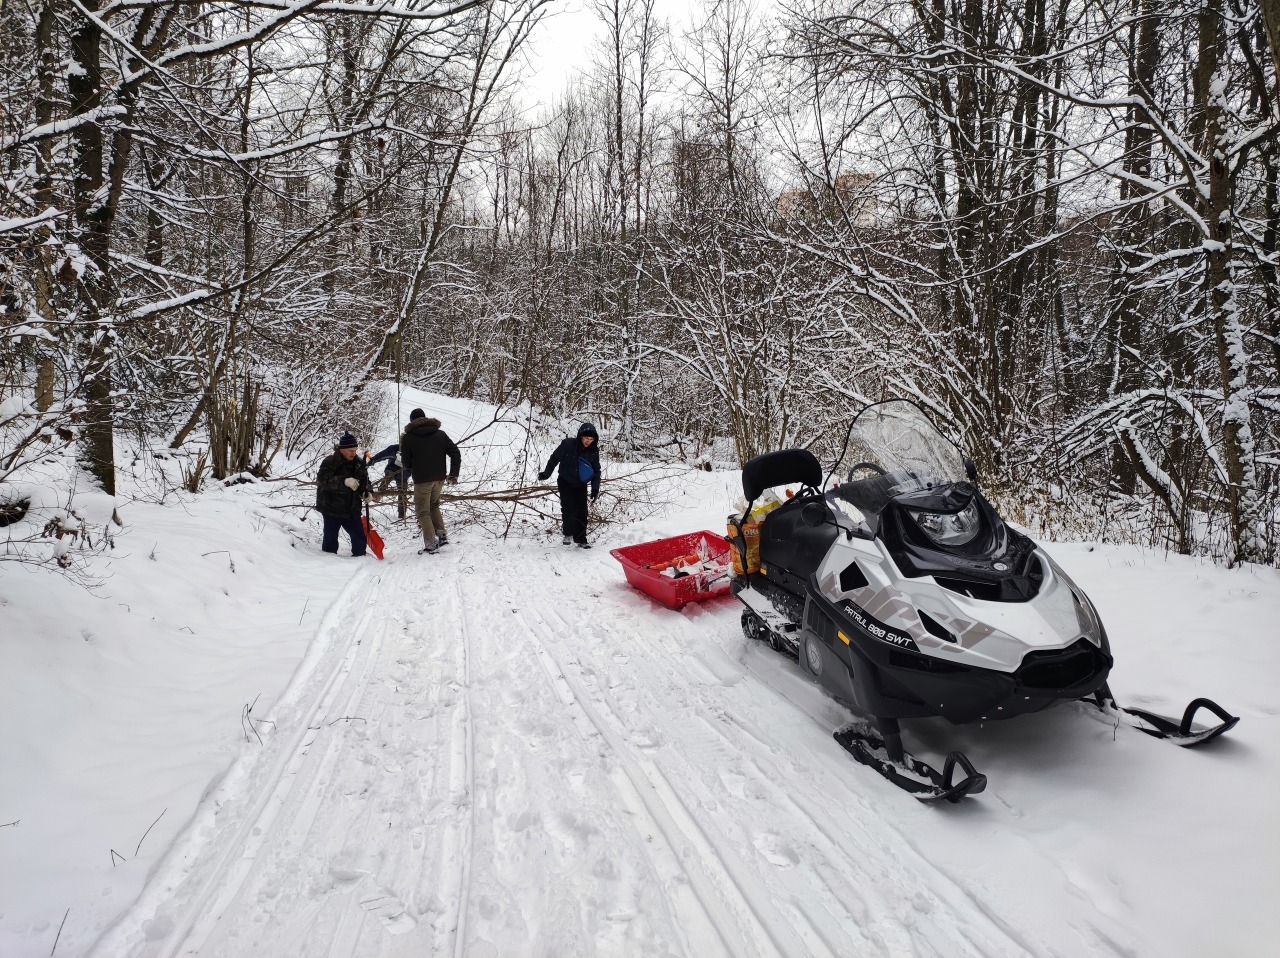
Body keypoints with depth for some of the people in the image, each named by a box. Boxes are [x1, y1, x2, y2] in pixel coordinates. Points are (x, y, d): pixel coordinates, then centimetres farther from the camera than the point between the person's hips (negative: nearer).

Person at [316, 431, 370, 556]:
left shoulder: (359, 463, 5)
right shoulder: (329, 462, -13)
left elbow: (365, 481, 19)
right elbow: (323, 480, -28)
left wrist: (366, 492, -3)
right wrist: (345, 481, -40)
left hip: (352, 509, 5)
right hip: (331, 508, -5)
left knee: (359, 537, 7)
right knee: (330, 538, 3)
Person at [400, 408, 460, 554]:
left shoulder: (408, 438, -4)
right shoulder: (441, 434, 6)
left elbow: (406, 462, -2)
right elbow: (455, 453, 2)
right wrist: (453, 474, 5)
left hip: (421, 480, -4)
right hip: (439, 478, 4)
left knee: (423, 511, 5)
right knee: (434, 506, 24)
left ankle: (430, 544, 0)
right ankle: (442, 535, 15)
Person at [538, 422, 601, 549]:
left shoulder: (593, 451, -9)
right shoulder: (568, 444, -21)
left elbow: (596, 470, -1)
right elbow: (555, 458, -8)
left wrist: (595, 488, -10)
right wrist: (547, 473, -8)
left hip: (581, 485, 3)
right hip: (565, 483, -3)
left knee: (582, 511, -1)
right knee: (568, 509, -14)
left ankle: (581, 540, 8)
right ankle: (568, 534, 8)